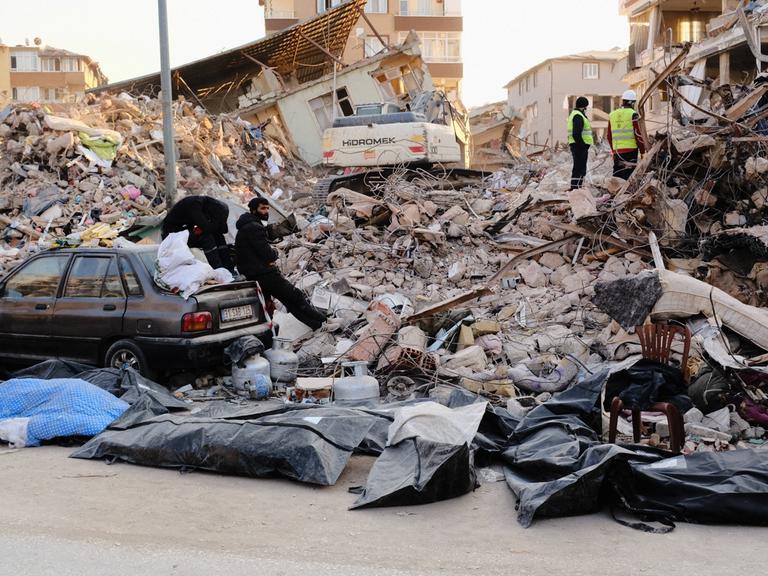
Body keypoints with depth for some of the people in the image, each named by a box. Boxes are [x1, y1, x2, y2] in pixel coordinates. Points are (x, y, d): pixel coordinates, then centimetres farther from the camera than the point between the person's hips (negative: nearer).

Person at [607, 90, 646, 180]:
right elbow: (638, 134, -8)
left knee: (616, 175, 11)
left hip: (617, 150, 5)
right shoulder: (633, 114, -7)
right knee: (627, 176, -4)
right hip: (630, 149, -5)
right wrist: (642, 151, 1)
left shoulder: (612, 115, 11)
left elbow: (609, 135, 16)